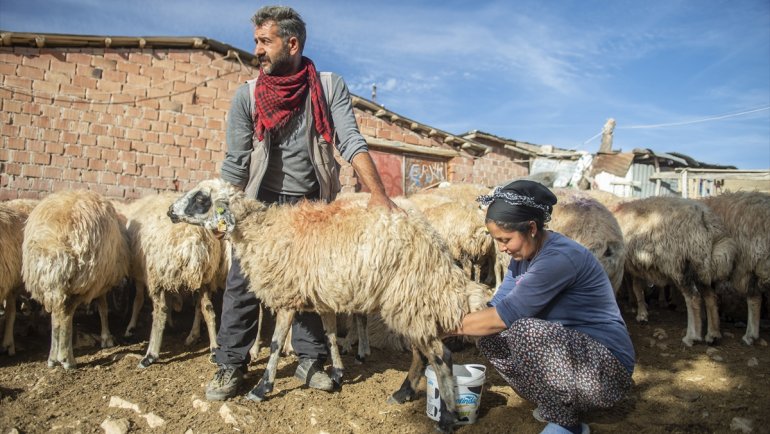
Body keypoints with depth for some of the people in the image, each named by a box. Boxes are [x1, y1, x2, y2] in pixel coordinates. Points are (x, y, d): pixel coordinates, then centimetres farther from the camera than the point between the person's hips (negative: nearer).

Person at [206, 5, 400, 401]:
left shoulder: (330, 87, -5)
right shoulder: (247, 95, -3)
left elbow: (350, 141, -15)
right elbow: (236, 161, -4)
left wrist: (377, 193, -27)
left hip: (314, 204, 0)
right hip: (262, 203, 1)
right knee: (243, 283, 1)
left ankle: (310, 361, 21)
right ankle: (230, 365, 14)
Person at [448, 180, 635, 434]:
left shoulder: (560, 258, -26)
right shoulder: (525, 254, 2)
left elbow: (503, 315, -27)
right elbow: (496, 306, 2)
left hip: (607, 368, -8)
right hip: (573, 350, 9)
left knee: (523, 331, -30)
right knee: (492, 340, -3)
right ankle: (558, 401, 12)